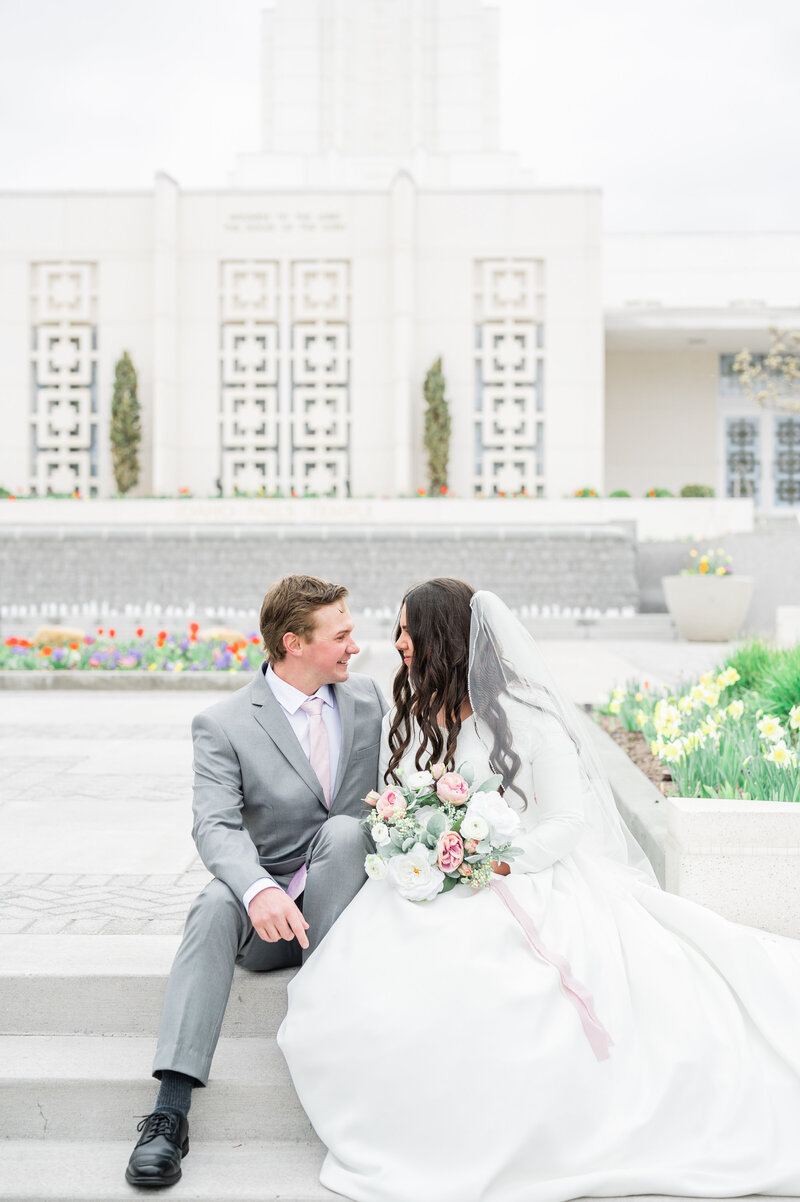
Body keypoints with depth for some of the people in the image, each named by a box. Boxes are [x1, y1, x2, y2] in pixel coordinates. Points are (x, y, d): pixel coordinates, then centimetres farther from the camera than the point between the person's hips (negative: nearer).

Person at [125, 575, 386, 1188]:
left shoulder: (368, 696, 5)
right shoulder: (223, 725, -7)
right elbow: (217, 826, -20)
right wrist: (259, 890, -40)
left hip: (347, 897, 2)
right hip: (269, 911, -1)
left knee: (343, 830, -29)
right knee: (216, 903, -33)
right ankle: (172, 1108, -39)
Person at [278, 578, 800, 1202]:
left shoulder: (525, 719, -3)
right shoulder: (404, 723, 15)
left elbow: (567, 823, -4)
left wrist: (496, 861, -19)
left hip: (522, 888, -4)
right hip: (427, 895, 5)